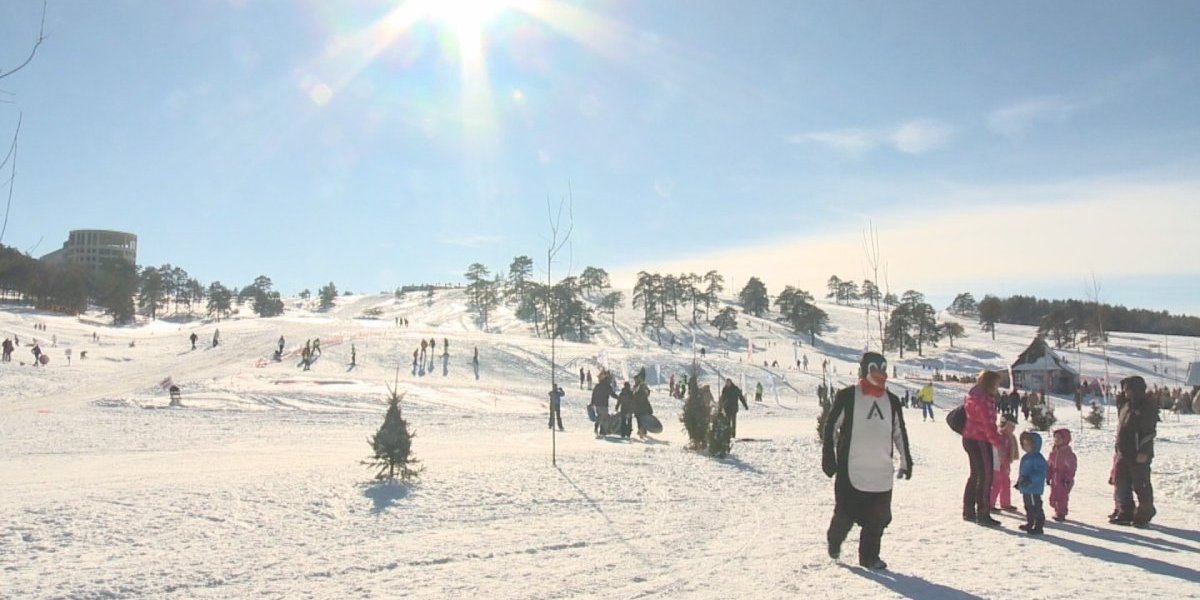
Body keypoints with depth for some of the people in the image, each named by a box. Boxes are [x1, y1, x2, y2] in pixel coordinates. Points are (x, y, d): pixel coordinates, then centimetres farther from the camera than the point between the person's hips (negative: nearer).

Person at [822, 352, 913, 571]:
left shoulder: (892, 401, 11)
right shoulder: (847, 397, -4)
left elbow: (900, 433, 20)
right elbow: (830, 426, 0)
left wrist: (906, 461, 17)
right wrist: (828, 456, -2)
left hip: (881, 472, 5)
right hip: (850, 470, -4)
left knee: (878, 516, 4)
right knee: (846, 513, -1)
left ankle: (869, 555, 19)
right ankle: (835, 540, 28)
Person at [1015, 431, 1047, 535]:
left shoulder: (1038, 458, -17)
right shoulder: (1026, 457, 13)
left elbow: (1041, 473, -25)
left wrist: (1030, 479, -32)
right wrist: (1019, 482, 22)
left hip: (1034, 489, -10)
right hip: (1025, 488, 10)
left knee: (1035, 507, -4)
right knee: (1028, 507, 20)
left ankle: (1038, 527, 2)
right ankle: (1029, 523, 32)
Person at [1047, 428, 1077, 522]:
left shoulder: (1069, 453, -12)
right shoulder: (1053, 452, 7)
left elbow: (1071, 468, -13)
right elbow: (1049, 465, 12)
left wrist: (1068, 478, -17)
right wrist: (1048, 477, 11)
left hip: (1064, 480, -7)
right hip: (1054, 479, 7)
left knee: (1062, 497, -4)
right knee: (1053, 497, 11)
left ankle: (1061, 514, 6)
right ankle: (1057, 512, 26)